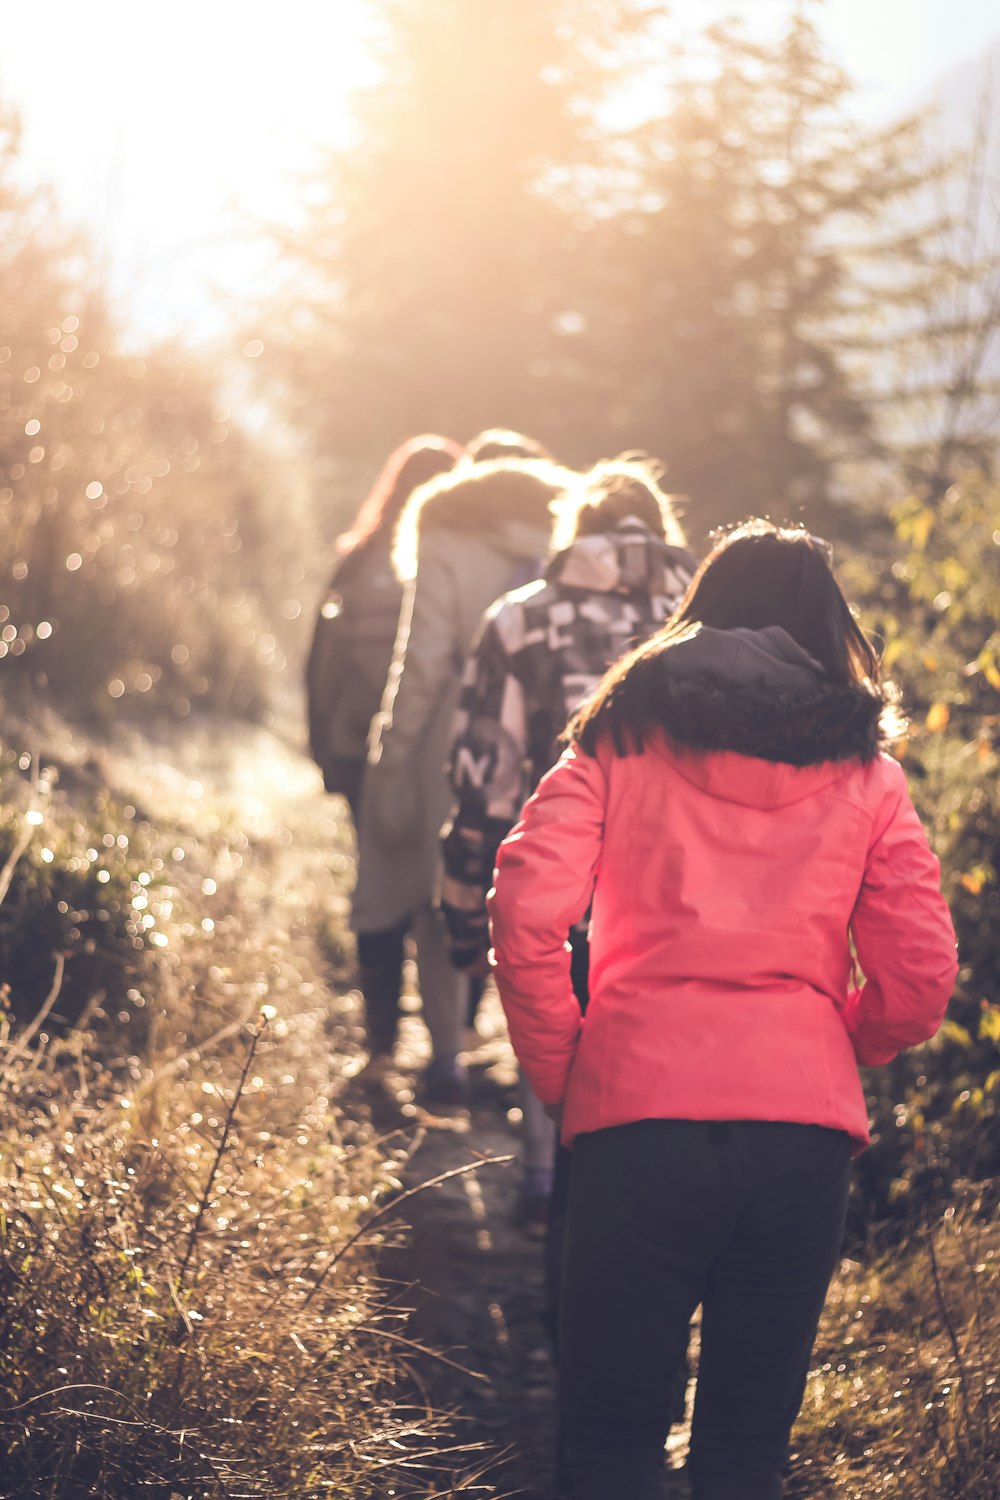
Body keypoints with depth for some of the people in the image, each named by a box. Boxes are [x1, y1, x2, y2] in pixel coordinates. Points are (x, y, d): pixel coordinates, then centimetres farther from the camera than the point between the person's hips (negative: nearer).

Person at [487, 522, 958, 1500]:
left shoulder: (621, 740, 9)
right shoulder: (866, 775, 12)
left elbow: (526, 910, -5)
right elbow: (920, 979, 6)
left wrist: (559, 1070, 6)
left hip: (639, 1104, -2)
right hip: (807, 1125, 2)